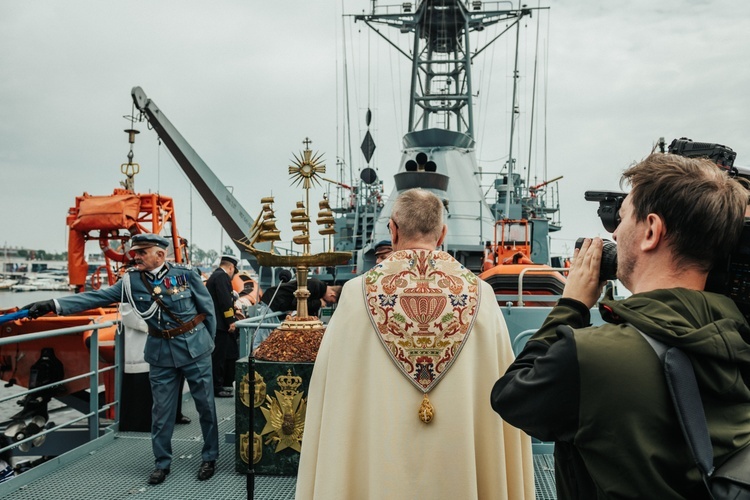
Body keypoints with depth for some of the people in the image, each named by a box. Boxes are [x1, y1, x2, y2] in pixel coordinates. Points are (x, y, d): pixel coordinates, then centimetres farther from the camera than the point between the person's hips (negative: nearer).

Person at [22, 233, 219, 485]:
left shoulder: (185, 274, -10)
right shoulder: (131, 281, -2)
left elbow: (208, 308, -3)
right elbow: (96, 297, -7)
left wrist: (209, 342, 2)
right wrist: (53, 305, -17)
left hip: (194, 349, -2)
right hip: (161, 353, 3)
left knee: (206, 405, 6)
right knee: (161, 410, 8)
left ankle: (209, 458, 23)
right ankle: (162, 463, 25)